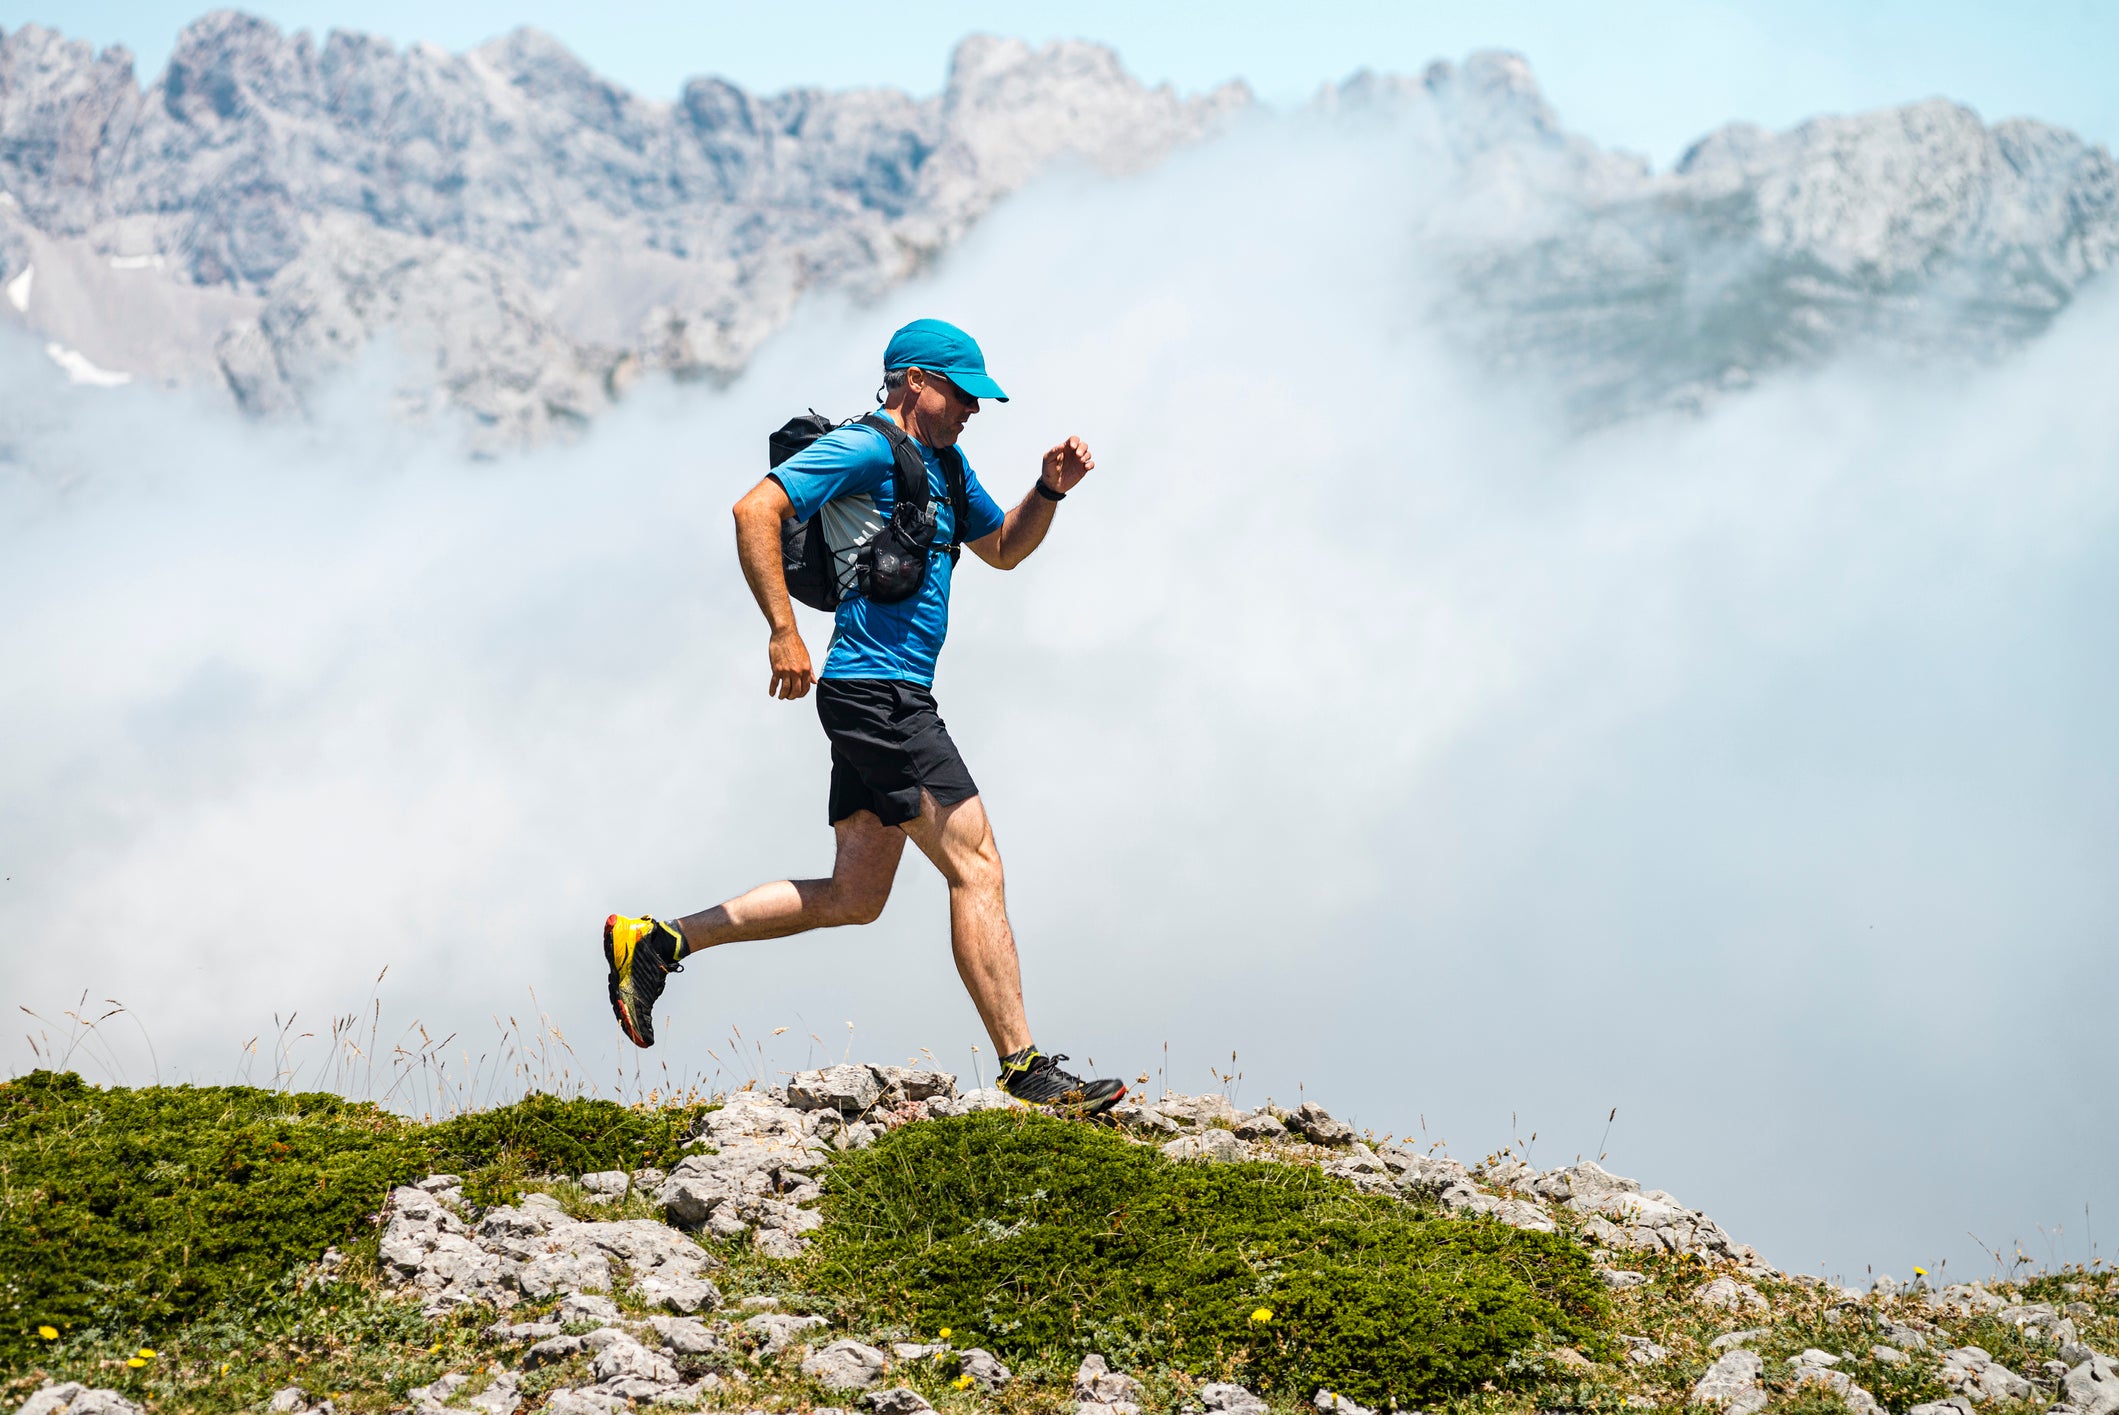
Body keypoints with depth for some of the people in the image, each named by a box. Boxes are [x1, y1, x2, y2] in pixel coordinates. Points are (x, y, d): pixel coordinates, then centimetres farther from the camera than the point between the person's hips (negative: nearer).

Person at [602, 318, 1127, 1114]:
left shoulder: (942, 465, 21)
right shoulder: (864, 450, -9)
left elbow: (1004, 550, 32)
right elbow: (755, 511, -19)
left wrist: (1051, 489, 13)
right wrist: (784, 632, -25)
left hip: (890, 700, 10)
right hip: (876, 688, -10)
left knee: (854, 899, 11)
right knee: (977, 868, -10)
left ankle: (655, 943, 15)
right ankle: (1024, 1070, -8)